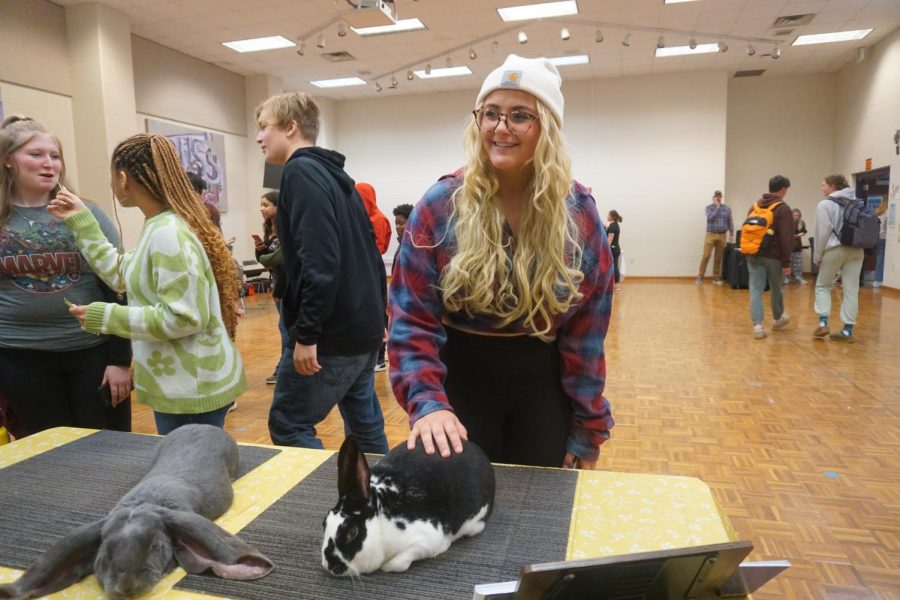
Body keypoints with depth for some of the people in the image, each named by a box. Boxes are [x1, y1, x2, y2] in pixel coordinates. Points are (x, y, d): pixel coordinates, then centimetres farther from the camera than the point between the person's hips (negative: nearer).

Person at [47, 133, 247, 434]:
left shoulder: (167, 233, -22)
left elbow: (185, 317, -26)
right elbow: (122, 273, 17)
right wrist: (81, 221, 18)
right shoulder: (161, 228, 10)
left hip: (192, 387, -10)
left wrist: (106, 317, -18)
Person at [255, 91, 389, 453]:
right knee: (365, 422, 16)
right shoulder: (334, 173, 16)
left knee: (287, 425, 3)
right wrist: (375, 314, 21)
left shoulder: (300, 172, -12)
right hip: (362, 328, 9)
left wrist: (306, 334, -20)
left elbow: (319, 262, -24)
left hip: (332, 334, -9)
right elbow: (369, 252, 19)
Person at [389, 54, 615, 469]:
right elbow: (413, 318, -12)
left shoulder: (579, 213, -6)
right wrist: (427, 402, -27)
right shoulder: (440, 205, -11)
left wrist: (587, 432, -2)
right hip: (462, 383, -1)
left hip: (543, 389, 2)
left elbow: (587, 330, -3)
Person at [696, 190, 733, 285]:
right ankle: (700, 276, -2)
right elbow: (710, 218, -15)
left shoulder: (727, 208, 9)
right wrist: (717, 207, -10)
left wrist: (731, 234, 5)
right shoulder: (709, 207, 2)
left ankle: (716, 277, 13)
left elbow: (730, 222, 10)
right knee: (706, 256, -7)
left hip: (722, 236, 2)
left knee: (718, 258, 5)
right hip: (710, 235, -2)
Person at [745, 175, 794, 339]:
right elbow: (786, 238, -14)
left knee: (756, 290, 0)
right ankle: (778, 319, 35)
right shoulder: (783, 209, -10)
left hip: (753, 255, 4)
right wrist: (786, 262, -11)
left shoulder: (755, 206, 10)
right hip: (773, 256, -4)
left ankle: (757, 325, -9)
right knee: (776, 289, 16)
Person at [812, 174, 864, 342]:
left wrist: (817, 255, -1)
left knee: (823, 285, 10)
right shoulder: (856, 203, 17)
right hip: (856, 250, 5)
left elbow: (823, 232, -8)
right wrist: (855, 244, 17)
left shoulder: (825, 204, -3)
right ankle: (848, 331, 5)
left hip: (835, 249, -5)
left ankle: (823, 323, -1)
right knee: (851, 290, 4)